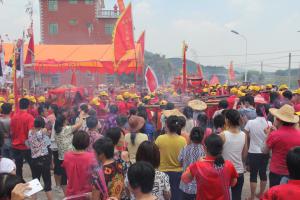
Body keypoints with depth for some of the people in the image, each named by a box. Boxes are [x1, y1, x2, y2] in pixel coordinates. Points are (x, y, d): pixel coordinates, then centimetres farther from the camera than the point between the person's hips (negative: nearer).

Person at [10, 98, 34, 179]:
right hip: (26, 146, -4)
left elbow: (11, 132, 6)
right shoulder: (29, 117, -15)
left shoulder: (14, 116, 0)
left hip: (15, 146, 5)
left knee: (18, 166, 13)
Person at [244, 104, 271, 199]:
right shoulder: (269, 123, -7)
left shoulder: (250, 122, -13)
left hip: (253, 153, -3)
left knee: (253, 174, 6)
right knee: (263, 173, 17)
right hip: (265, 153, 3)